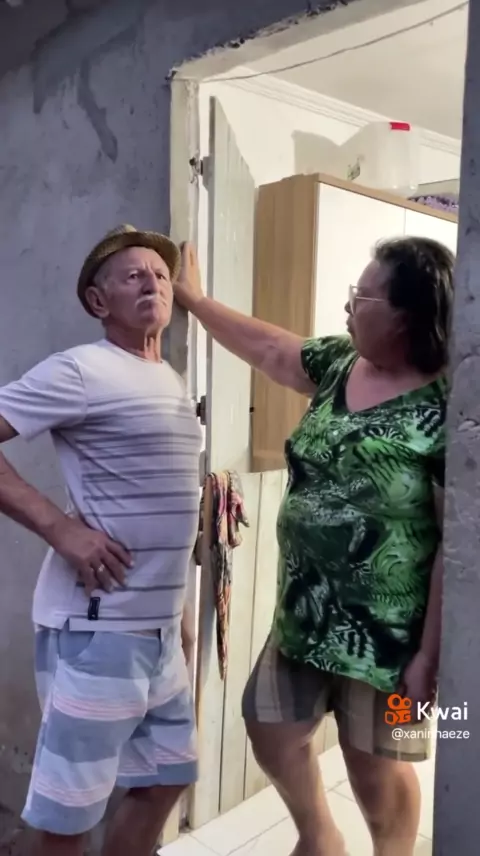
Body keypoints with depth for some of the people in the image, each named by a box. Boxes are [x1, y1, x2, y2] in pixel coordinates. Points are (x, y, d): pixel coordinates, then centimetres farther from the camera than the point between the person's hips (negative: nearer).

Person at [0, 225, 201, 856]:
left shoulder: (171, 381, 12)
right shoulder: (81, 370, -12)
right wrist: (60, 527, -22)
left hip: (159, 627, 8)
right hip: (97, 627, -8)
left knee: (166, 778, 22)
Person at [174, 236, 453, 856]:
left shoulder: (446, 408, -21)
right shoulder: (338, 364, 0)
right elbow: (267, 347, 16)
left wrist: (429, 653, -18)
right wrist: (193, 298, 22)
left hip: (385, 630, -7)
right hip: (304, 609, 7)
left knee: (374, 768, 13)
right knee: (269, 729, 19)